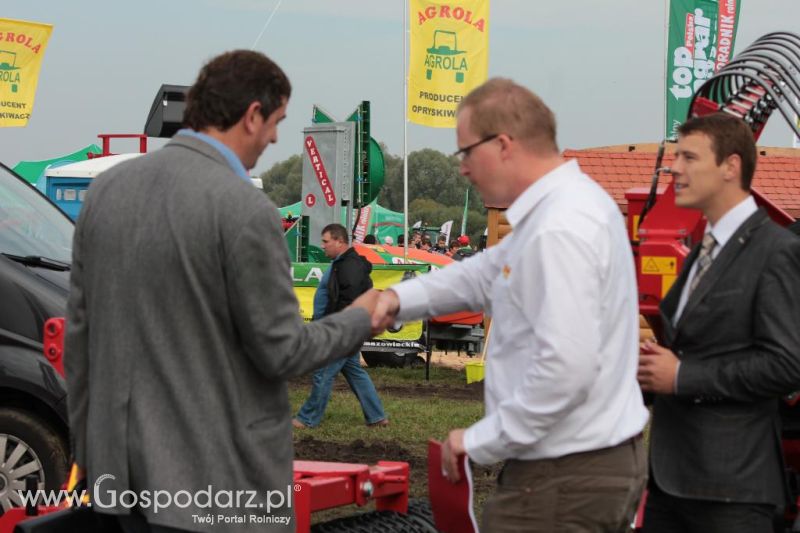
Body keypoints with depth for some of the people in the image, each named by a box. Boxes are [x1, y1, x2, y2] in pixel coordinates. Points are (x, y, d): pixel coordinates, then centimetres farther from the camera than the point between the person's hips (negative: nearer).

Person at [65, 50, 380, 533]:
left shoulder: (107, 189, 3)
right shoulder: (246, 211, -17)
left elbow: (80, 330, 8)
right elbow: (281, 352, -13)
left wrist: (87, 447, 18)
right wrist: (361, 319, 5)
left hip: (122, 459, 7)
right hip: (215, 473, -7)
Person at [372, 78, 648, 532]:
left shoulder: (559, 231, -22)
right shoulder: (569, 202, 11)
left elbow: (567, 367, -29)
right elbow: (490, 272, 19)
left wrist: (481, 440, -19)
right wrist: (399, 299, 4)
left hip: (566, 476, -10)